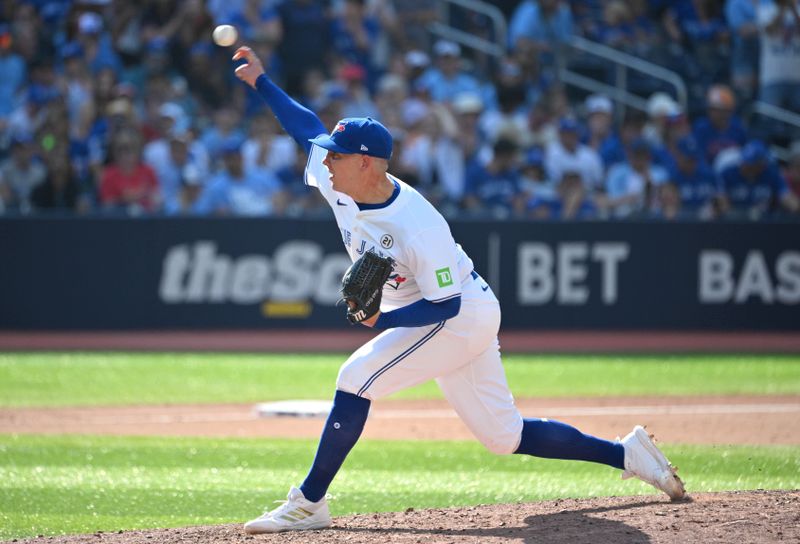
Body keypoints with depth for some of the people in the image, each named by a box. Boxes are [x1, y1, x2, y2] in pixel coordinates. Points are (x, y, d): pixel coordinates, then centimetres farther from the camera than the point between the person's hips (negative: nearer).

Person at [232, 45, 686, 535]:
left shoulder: (418, 228, -30)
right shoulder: (340, 183, -7)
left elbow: (445, 304, -26)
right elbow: (309, 128, 9)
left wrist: (383, 319, -36)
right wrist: (261, 82, 7)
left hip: (462, 315, -9)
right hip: (455, 323, 9)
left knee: (356, 377, -19)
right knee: (505, 435, 10)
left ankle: (309, 503, -14)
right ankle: (627, 454, 17)